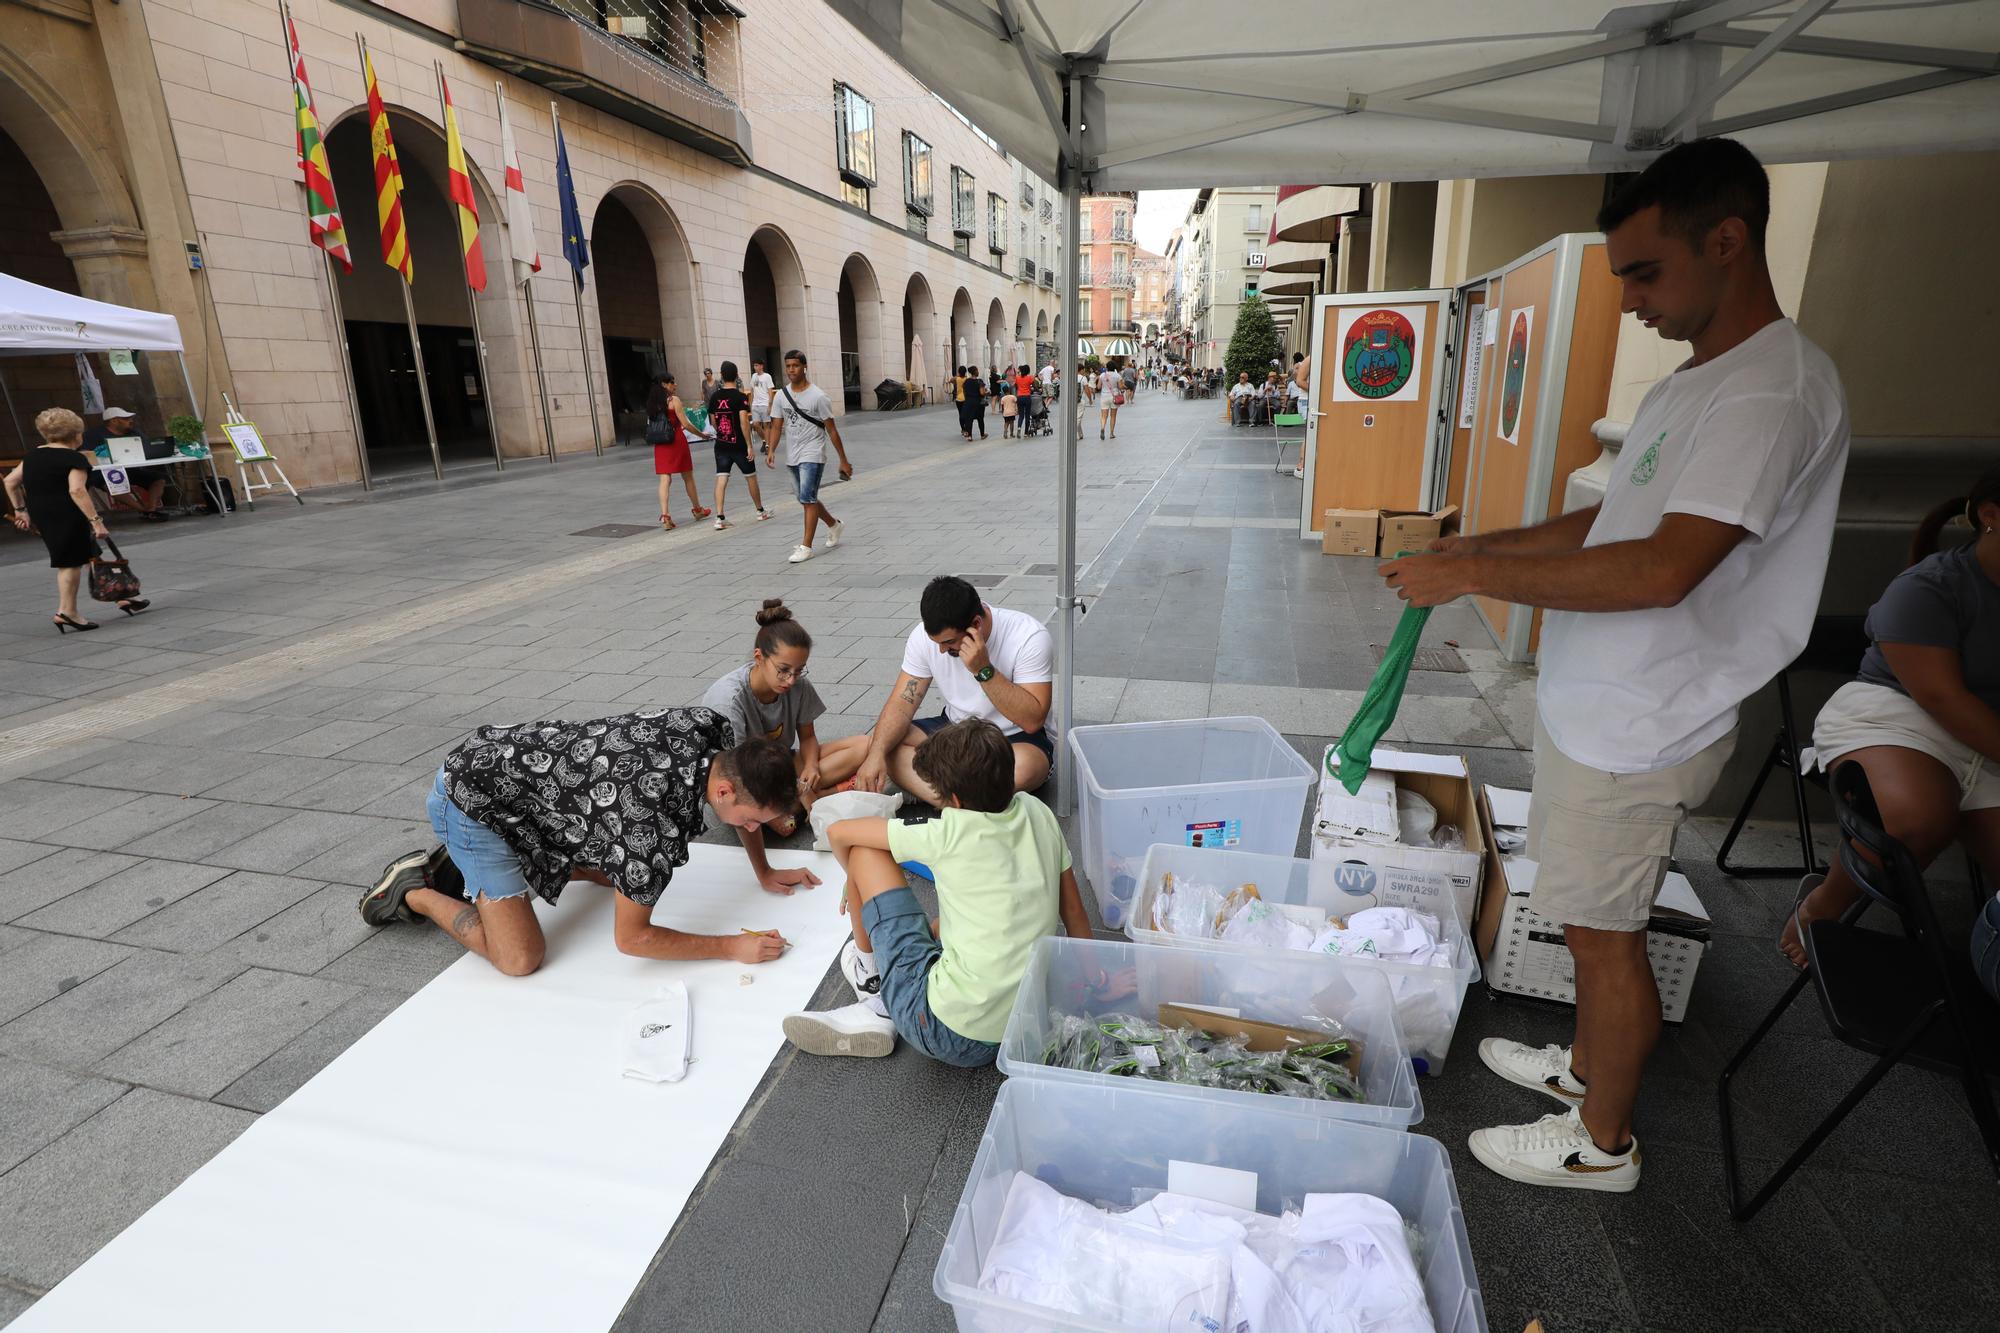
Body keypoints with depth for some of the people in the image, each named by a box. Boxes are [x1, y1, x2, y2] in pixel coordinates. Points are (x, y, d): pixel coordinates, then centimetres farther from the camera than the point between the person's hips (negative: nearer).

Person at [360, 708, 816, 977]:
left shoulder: (713, 730, -16)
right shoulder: (656, 827, -35)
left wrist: (764, 873, 11)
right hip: (472, 797, -8)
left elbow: (745, 793, 8)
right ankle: (414, 892, 11)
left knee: (612, 871, 21)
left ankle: (465, 861, 25)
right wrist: (732, 947, -17)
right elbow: (632, 937, -21)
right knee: (521, 960, -11)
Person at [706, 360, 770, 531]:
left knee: (721, 479, 0)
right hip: (739, 445, -3)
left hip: (721, 445, 3)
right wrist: (749, 446, -18)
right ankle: (761, 511, 28)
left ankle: (720, 518, -9)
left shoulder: (714, 396, 3)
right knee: (751, 477, 14)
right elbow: (744, 422, -20)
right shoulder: (740, 396, -12)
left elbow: (712, 422, 11)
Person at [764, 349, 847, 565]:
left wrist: (843, 460, -4)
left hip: (812, 455, -6)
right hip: (792, 456, 6)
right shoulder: (781, 396, 5)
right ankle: (833, 524, 40)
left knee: (808, 499, -13)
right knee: (807, 499, 16)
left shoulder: (818, 396, -9)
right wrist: (771, 450, -11)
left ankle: (806, 547, -10)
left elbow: (831, 430, -6)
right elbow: (777, 426, 6)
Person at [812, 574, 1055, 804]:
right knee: (881, 743, -19)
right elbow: (901, 705, -11)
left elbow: (1032, 721, -25)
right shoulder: (926, 635, -10)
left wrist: (984, 670, -33)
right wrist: (876, 753, -29)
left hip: (1016, 738, -4)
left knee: (1024, 767, -39)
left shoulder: (1028, 637, -22)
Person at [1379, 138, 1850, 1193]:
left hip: (1639, 731, -9)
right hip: (1594, 708, 9)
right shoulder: (1691, 384, 12)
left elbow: (1664, 569, -31)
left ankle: (1602, 1143, 26)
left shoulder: (1775, 390, -21)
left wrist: (1473, 575, -26)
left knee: (1603, 934, 6)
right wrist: (1487, 543, 6)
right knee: (1590, 919, 23)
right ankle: (1588, 1063, 44)